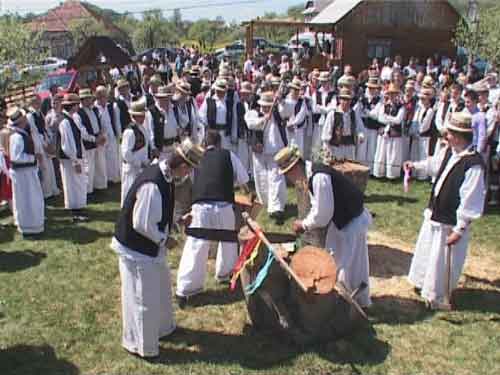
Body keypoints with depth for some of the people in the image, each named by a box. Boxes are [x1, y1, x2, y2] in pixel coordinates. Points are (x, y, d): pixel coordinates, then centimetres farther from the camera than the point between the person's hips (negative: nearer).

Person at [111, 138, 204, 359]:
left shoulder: (165, 175, -3)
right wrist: (161, 239, -16)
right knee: (143, 297, 6)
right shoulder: (152, 185, -34)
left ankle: (163, 326, 48)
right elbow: (141, 224, -30)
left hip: (151, 246, 10)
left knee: (161, 285, 26)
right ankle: (140, 344, 27)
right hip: (137, 249, -10)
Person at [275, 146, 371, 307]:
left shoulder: (319, 177, -31)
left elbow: (323, 215, -28)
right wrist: (306, 223, -3)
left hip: (354, 220, -9)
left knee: (351, 265, 3)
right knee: (333, 260, 20)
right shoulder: (311, 174, -1)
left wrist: (304, 225, -13)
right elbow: (318, 207, 10)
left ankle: (359, 303, 22)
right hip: (340, 218, 10)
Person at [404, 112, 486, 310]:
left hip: (451, 223, -8)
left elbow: (470, 202, -26)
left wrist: (459, 230, -22)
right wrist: (416, 165, 28)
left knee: (442, 262, 10)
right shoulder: (449, 152, -5)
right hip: (434, 215, 8)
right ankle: (424, 283, 49)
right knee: (426, 252, 25)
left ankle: (436, 297, 33)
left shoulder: (474, 164, -28)